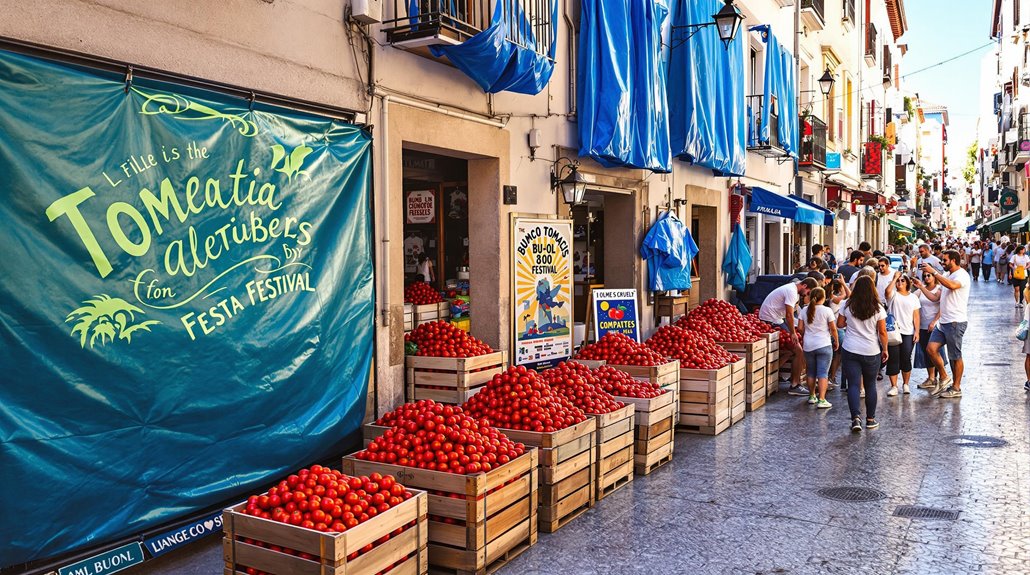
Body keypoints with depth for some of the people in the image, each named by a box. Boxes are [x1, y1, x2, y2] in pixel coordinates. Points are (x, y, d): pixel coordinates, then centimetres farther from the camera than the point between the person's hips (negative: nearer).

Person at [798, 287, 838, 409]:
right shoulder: (827, 311, -8)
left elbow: (800, 327, 3)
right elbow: (833, 328, -5)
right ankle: (821, 400, -8)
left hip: (808, 345, 4)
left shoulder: (804, 311, 2)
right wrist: (836, 341, 10)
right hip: (824, 345, -4)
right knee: (823, 373, -3)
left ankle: (812, 396, 23)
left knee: (811, 372, 15)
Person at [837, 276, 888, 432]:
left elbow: (839, 324, 6)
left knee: (853, 385, 0)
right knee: (870, 385, 14)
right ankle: (870, 419, 22)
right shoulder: (878, 308, -6)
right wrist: (885, 349, 7)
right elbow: (882, 332, -4)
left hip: (850, 351, 0)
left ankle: (856, 418, -15)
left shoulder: (847, 306, -4)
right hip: (872, 352, 0)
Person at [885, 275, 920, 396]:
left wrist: (916, 331, 0)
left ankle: (905, 384, 19)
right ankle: (894, 386, 3)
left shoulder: (913, 297, 11)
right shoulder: (893, 295, 5)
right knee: (893, 359, -2)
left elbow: (916, 316, 8)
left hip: (908, 333, 2)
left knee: (906, 359, 3)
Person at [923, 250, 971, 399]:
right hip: (943, 321, 8)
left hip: (956, 322, -8)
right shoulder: (947, 275, 17)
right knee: (931, 349, 0)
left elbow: (952, 285, -36)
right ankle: (944, 378, 15)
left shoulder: (962, 275, -12)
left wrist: (934, 272, -29)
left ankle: (956, 388, 13)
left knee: (955, 356, 2)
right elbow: (936, 297, 19)